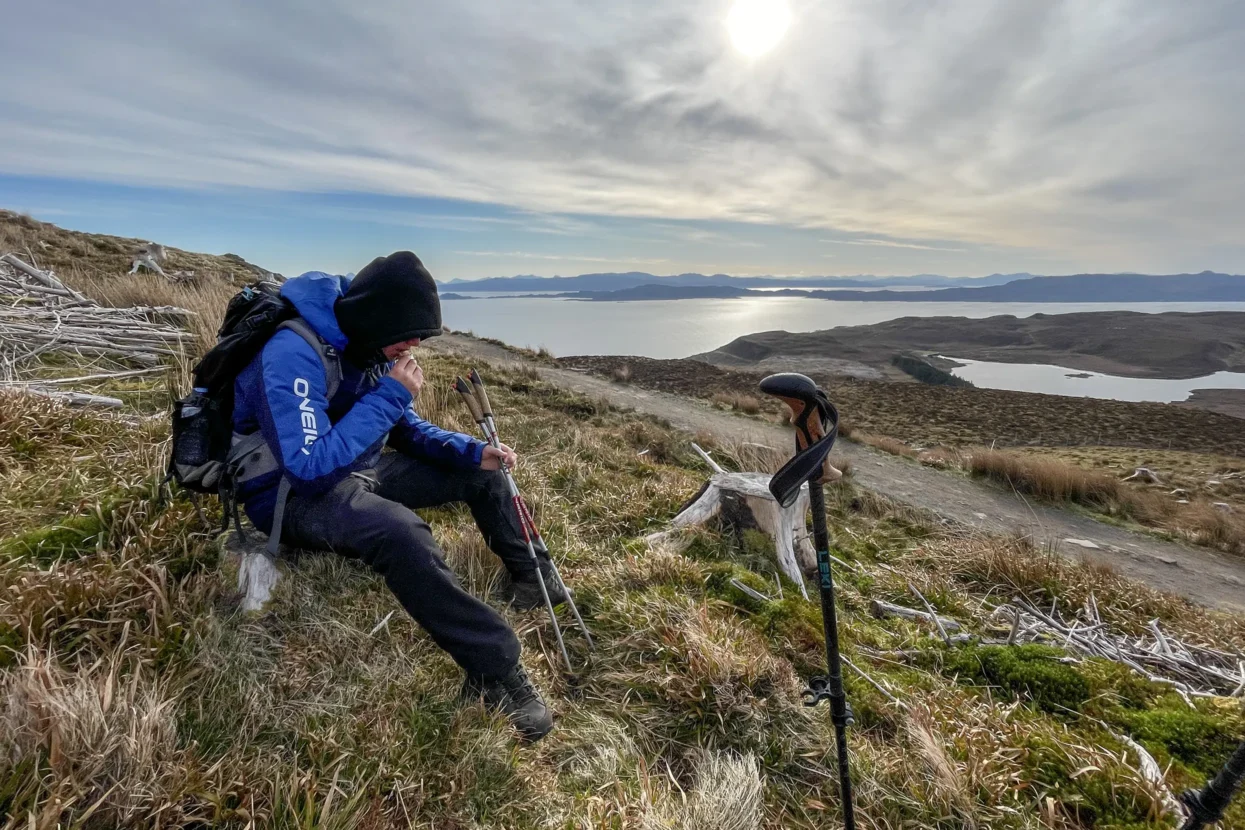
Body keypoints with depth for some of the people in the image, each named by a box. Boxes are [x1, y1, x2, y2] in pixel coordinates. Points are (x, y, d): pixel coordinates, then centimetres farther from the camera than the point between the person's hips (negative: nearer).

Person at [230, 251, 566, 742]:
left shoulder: (370, 347, -1)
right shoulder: (292, 353, -28)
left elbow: (407, 429, 6)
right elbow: (310, 467, -34)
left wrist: (474, 452, -11)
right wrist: (390, 395, -31)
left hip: (357, 472, 9)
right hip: (292, 493, -8)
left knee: (478, 475, 3)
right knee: (398, 531, -39)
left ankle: (531, 579, 18)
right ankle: (495, 671, -29)